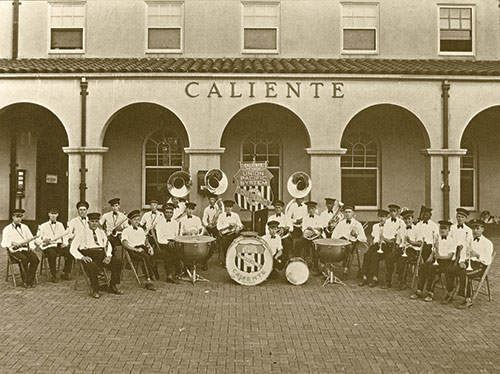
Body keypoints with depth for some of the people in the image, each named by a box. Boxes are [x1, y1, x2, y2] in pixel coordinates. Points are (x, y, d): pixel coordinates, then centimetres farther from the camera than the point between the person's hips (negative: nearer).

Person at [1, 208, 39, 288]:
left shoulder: (25, 227, 17)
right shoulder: (7, 229, 4)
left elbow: (31, 239, 16)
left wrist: (32, 247, -4)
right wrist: (12, 243, -21)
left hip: (26, 249, 4)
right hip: (14, 250, -4)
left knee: (35, 259, -26)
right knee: (24, 260, -34)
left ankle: (30, 281, -15)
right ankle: (24, 281, -17)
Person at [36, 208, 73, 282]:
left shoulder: (60, 225, 24)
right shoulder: (43, 226, 13)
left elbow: (65, 235, 18)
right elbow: (37, 240, 7)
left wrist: (65, 243, -3)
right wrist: (43, 241, -15)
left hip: (59, 245, 3)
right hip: (48, 246, -3)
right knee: (52, 254, -38)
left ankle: (65, 273, -11)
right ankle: (53, 275, -22)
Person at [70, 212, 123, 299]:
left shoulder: (101, 232, 23)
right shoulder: (81, 233, 9)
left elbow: (108, 245, 19)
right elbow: (73, 249, 3)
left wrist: (108, 256, -2)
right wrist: (82, 257, -15)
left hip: (102, 254, 4)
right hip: (88, 255, -4)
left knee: (118, 262, -21)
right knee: (92, 266, -39)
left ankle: (112, 287, -7)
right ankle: (95, 290, -20)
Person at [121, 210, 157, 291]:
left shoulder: (141, 229, 27)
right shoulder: (126, 230, 7)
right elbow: (125, 244, -6)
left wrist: (149, 247, 0)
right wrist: (136, 249, -17)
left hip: (143, 248, 6)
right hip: (133, 250, -6)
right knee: (146, 257, -35)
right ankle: (149, 280, -35)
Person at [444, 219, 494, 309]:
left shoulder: (487, 243, -1)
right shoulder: (469, 241, 19)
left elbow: (488, 261, -11)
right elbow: (463, 253, 15)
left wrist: (477, 255, -26)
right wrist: (462, 261, -5)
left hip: (479, 265, -6)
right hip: (467, 263, 6)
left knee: (463, 273, -34)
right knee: (450, 270, -17)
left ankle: (468, 300, -25)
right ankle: (449, 294, -5)